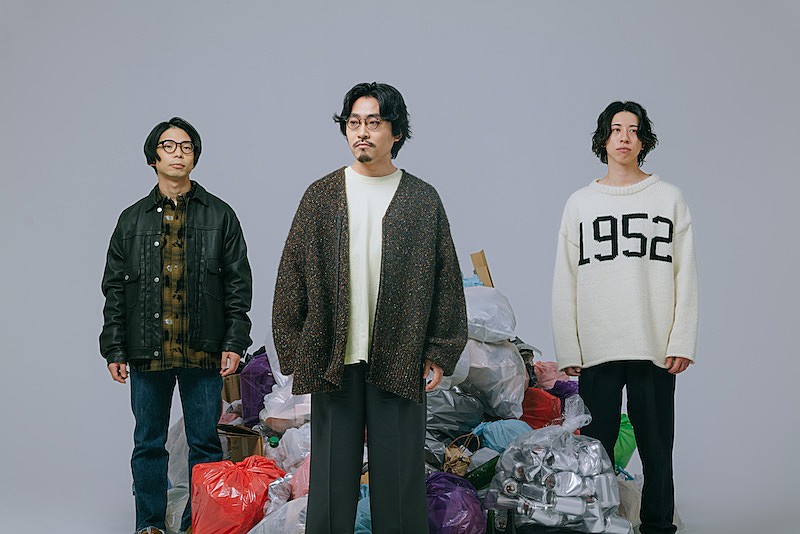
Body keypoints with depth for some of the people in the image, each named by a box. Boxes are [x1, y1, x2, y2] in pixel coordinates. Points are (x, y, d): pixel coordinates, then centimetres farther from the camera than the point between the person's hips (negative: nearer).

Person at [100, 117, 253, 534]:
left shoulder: (220, 216, 7)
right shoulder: (132, 219, 10)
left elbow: (238, 283, 5)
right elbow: (114, 289, 10)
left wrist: (234, 342, -4)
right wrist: (114, 350, 3)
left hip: (202, 353, -1)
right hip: (147, 352, 1)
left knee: (205, 444, 4)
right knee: (148, 444, 8)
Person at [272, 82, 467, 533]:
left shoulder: (423, 199, 6)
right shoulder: (321, 196, 8)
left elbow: (446, 280, 6)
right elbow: (293, 276, 8)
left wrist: (439, 353, 0)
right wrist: (293, 353, 2)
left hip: (400, 363, -1)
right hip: (333, 362, 1)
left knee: (400, 478, 3)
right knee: (331, 481, 5)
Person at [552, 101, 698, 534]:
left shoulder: (669, 198, 8)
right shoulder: (580, 203, 9)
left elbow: (685, 275, 4)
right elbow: (565, 283, 7)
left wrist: (682, 342, -5)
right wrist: (568, 351, 0)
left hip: (655, 349, 0)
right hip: (596, 349, 1)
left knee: (656, 449, 4)